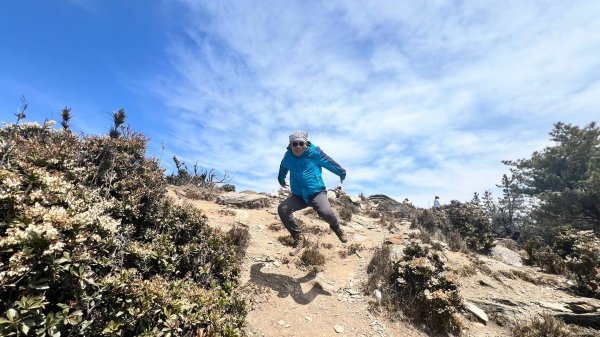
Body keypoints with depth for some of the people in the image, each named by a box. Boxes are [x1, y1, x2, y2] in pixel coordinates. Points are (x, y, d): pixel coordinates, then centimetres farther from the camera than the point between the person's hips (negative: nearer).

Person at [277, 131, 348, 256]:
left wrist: (342, 173, 20)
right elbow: (283, 169, 26)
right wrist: (281, 180, 43)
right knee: (282, 209, -21)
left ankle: (336, 227, 9)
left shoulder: (315, 153, -8)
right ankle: (299, 238, -6)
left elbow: (330, 163, 7)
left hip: (317, 192, -4)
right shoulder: (287, 157, 2)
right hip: (298, 196, 4)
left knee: (325, 212, -30)